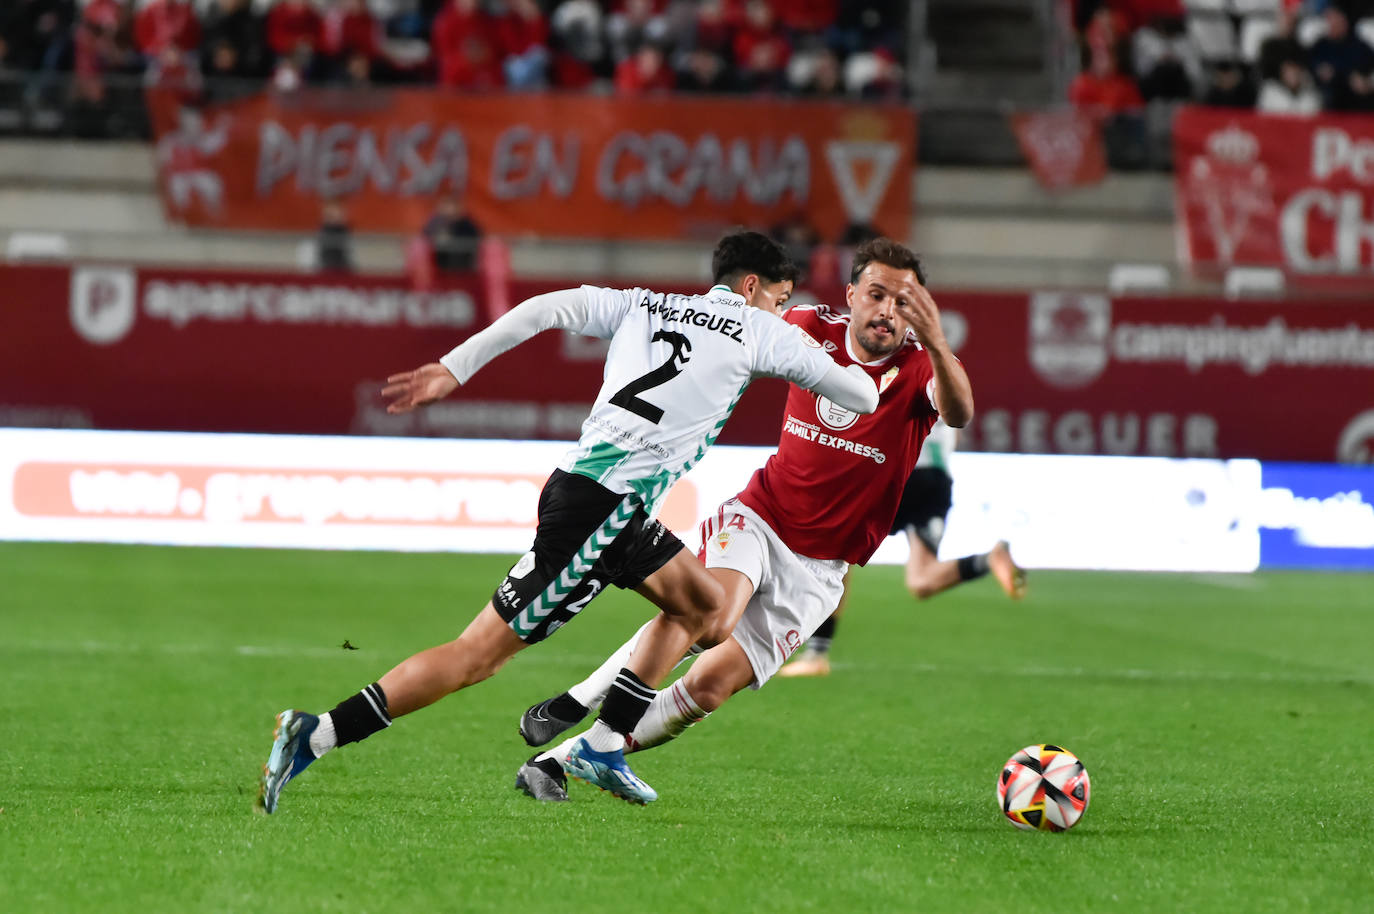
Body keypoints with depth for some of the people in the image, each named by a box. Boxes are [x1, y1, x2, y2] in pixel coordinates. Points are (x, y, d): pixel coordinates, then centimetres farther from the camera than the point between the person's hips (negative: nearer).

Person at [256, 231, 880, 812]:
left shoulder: (640, 307, 20)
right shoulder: (761, 331, 5)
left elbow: (546, 308, 8)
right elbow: (862, 396, 12)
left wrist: (453, 368, 4)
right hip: (605, 505, -8)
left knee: (704, 606, 23)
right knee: (480, 654, -7)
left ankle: (604, 748, 18)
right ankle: (317, 737, -14)